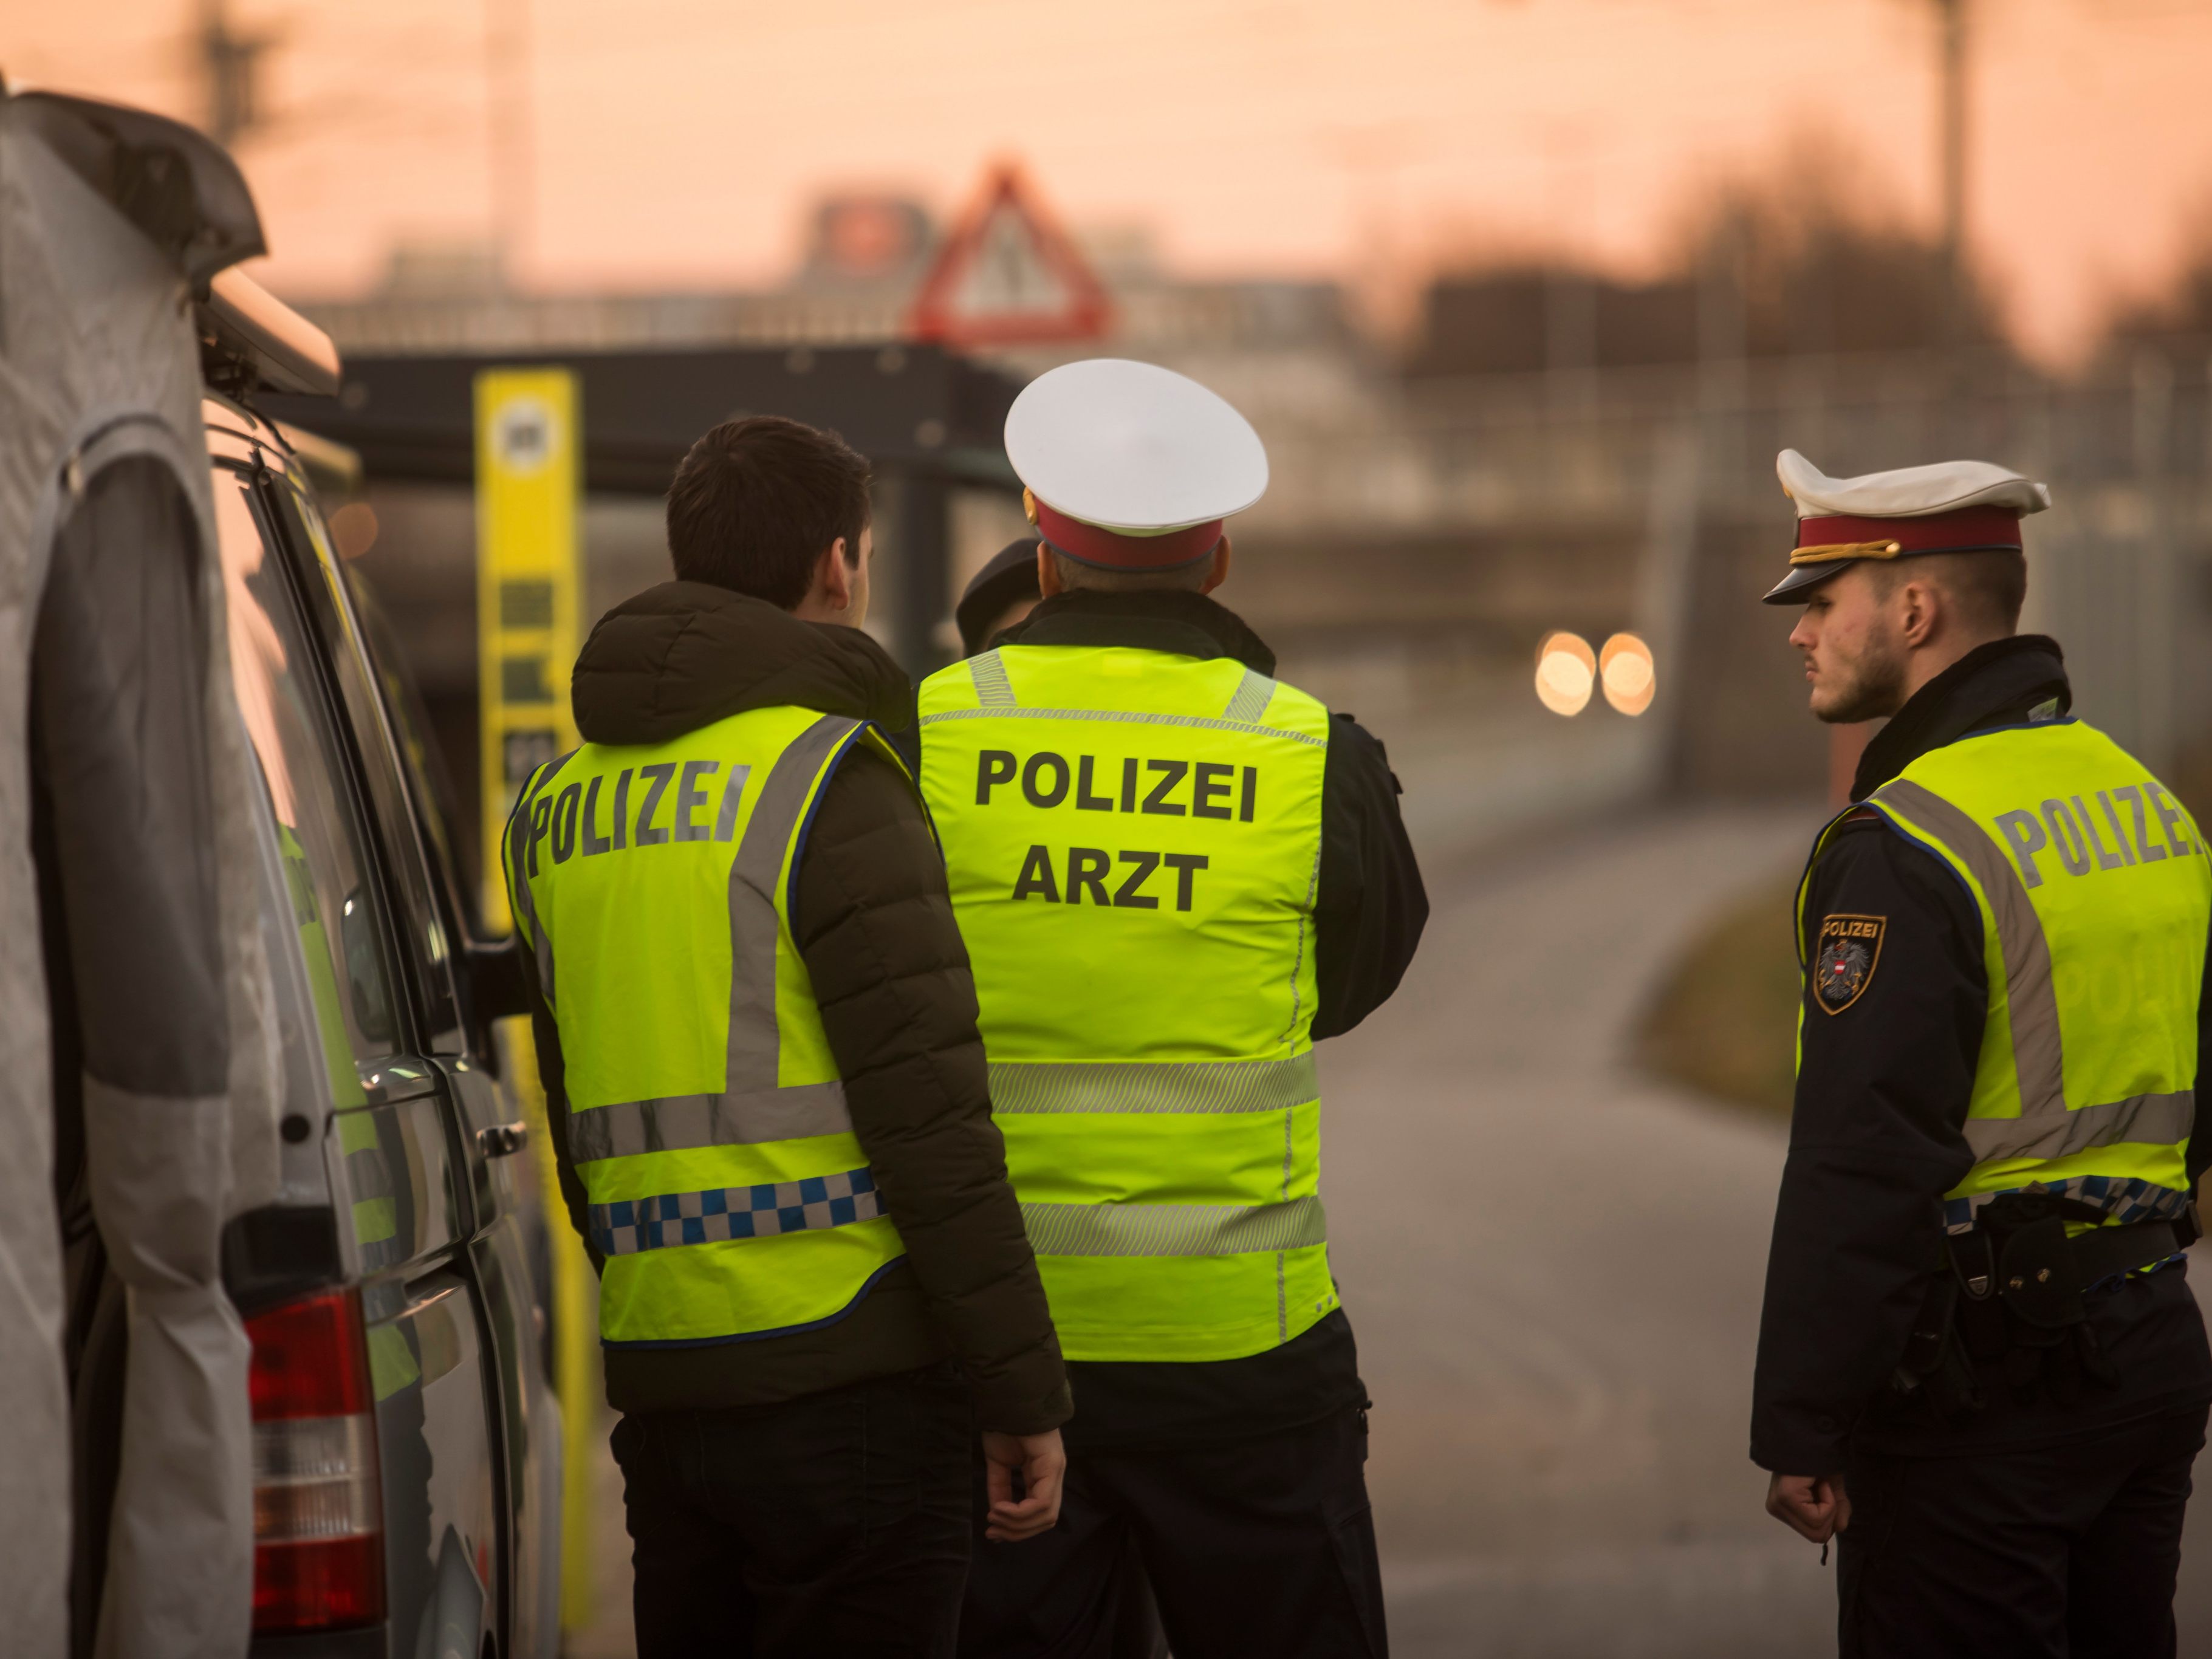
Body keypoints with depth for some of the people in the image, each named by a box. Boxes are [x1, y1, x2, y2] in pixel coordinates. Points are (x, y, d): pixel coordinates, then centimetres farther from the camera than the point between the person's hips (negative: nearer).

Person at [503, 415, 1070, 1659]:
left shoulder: (561, 808, 16)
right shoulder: (828, 778, -8)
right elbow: (930, 1121, -13)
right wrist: (1026, 1394, -9)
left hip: (665, 1378, 7)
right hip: (853, 1371, -7)